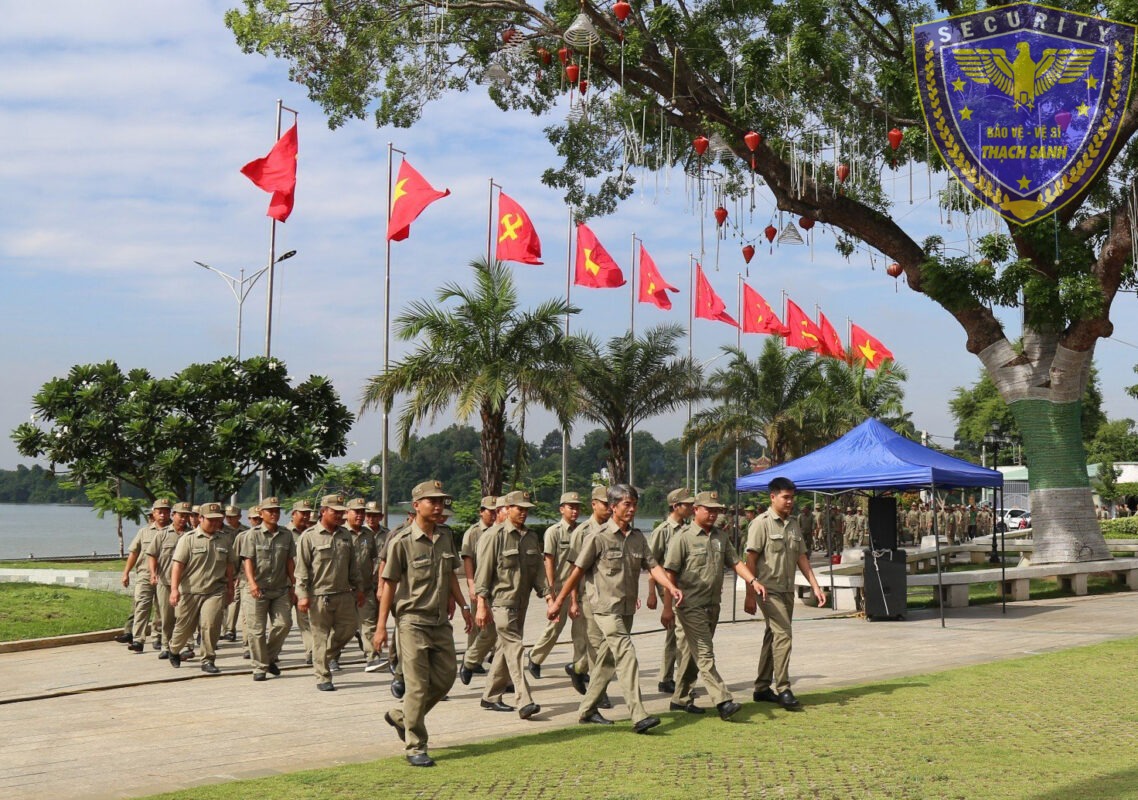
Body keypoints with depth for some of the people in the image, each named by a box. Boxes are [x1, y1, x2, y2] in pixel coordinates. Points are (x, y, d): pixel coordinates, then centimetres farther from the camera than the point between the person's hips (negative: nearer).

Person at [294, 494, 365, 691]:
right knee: (321, 636, 0)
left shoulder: (345, 535, 12)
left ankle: (326, 656, 32)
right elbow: (302, 569, -7)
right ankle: (323, 678, 9)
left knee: (348, 629, 6)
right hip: (319, 595, -5)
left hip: (344, 594, 5)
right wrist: (302, 595, -12)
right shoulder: (309, 536, -6)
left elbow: (353, 565, 20)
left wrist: (358, 588, 19)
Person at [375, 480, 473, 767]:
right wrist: (381, 626, -9)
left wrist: (463, 606, 18)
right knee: (417, 685, -4)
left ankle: (400, 716, 29)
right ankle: (415, 748, 6)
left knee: (445, 676, 9)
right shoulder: (401, 541, -9)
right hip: (413, 621, -6)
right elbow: (389, 583, -8)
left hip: (441, 621, 7)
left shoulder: (445, 539, 9)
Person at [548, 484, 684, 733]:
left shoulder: (638, 537, 10)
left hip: (627, 608, 7)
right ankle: (639, 717, -21)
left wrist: (671, 587, -14)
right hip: (606, 607, -7)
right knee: (626, 656, -16)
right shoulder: (599, 537, -8)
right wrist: (558, 601, -1)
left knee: (608, 660, 13)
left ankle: (587, 710, 26)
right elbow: (578, 571, -5)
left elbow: (652, 566, 4)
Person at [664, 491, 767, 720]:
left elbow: (735, 562, 14)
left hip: (712, 605, 7)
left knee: (694, 653, 14)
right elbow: (670, 573, -9)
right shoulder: (683, 537, -7)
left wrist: (753, 581, -4)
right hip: (691, 606, -7)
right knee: (705, 655, -10)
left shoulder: (721, 537, 14)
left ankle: (681, 699, 23)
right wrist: (668, 606, -13)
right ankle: (723, 702, -15)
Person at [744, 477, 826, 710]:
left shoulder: (793, 524, 12)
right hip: (769, 589, -7)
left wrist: (815, 585, 8)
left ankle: (762, 688, 20)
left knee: (773, 636, 12)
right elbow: (751, 560, -12)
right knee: (782, 634, -15)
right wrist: (750, 594, -15)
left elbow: (801, 557, 16)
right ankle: (782, 689, -12)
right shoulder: (762, 523, -10)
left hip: (787, 590, 8)